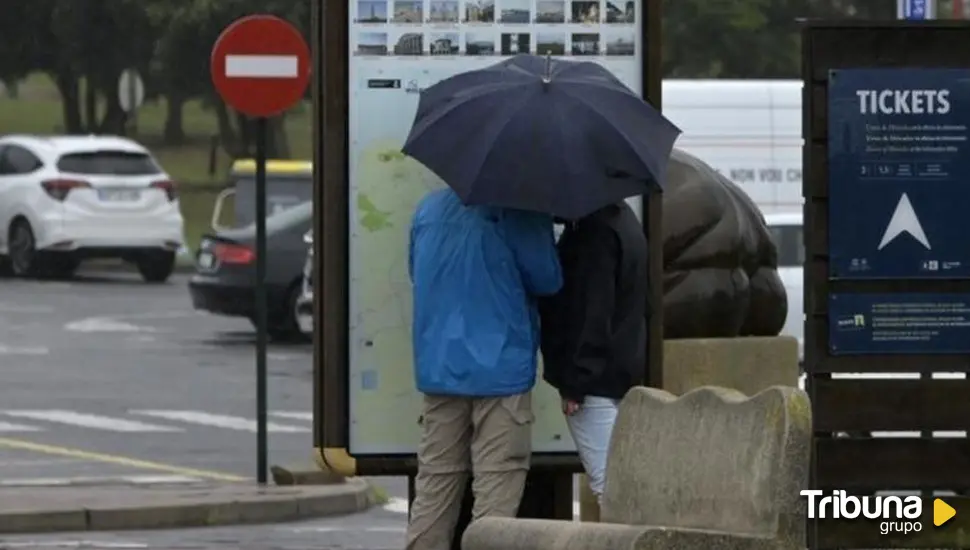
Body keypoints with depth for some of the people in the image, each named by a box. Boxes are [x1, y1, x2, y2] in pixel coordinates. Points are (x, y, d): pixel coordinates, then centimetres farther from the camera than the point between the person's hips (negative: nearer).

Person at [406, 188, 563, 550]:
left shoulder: (429, 208, 9)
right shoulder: (516, 211, -11)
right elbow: (547, 279, -9)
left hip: (438, 367, 6)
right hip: (500, 367, -6)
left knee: (434, 490, 9)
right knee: (496, 495, -3)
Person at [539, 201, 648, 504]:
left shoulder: (595, 232, -16)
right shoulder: (621, 219, 15)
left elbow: (592, 313, -20)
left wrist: (574, 383, -17)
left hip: (598, 377, -10)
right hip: (622, 370, 10)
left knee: (607, 486, -12)